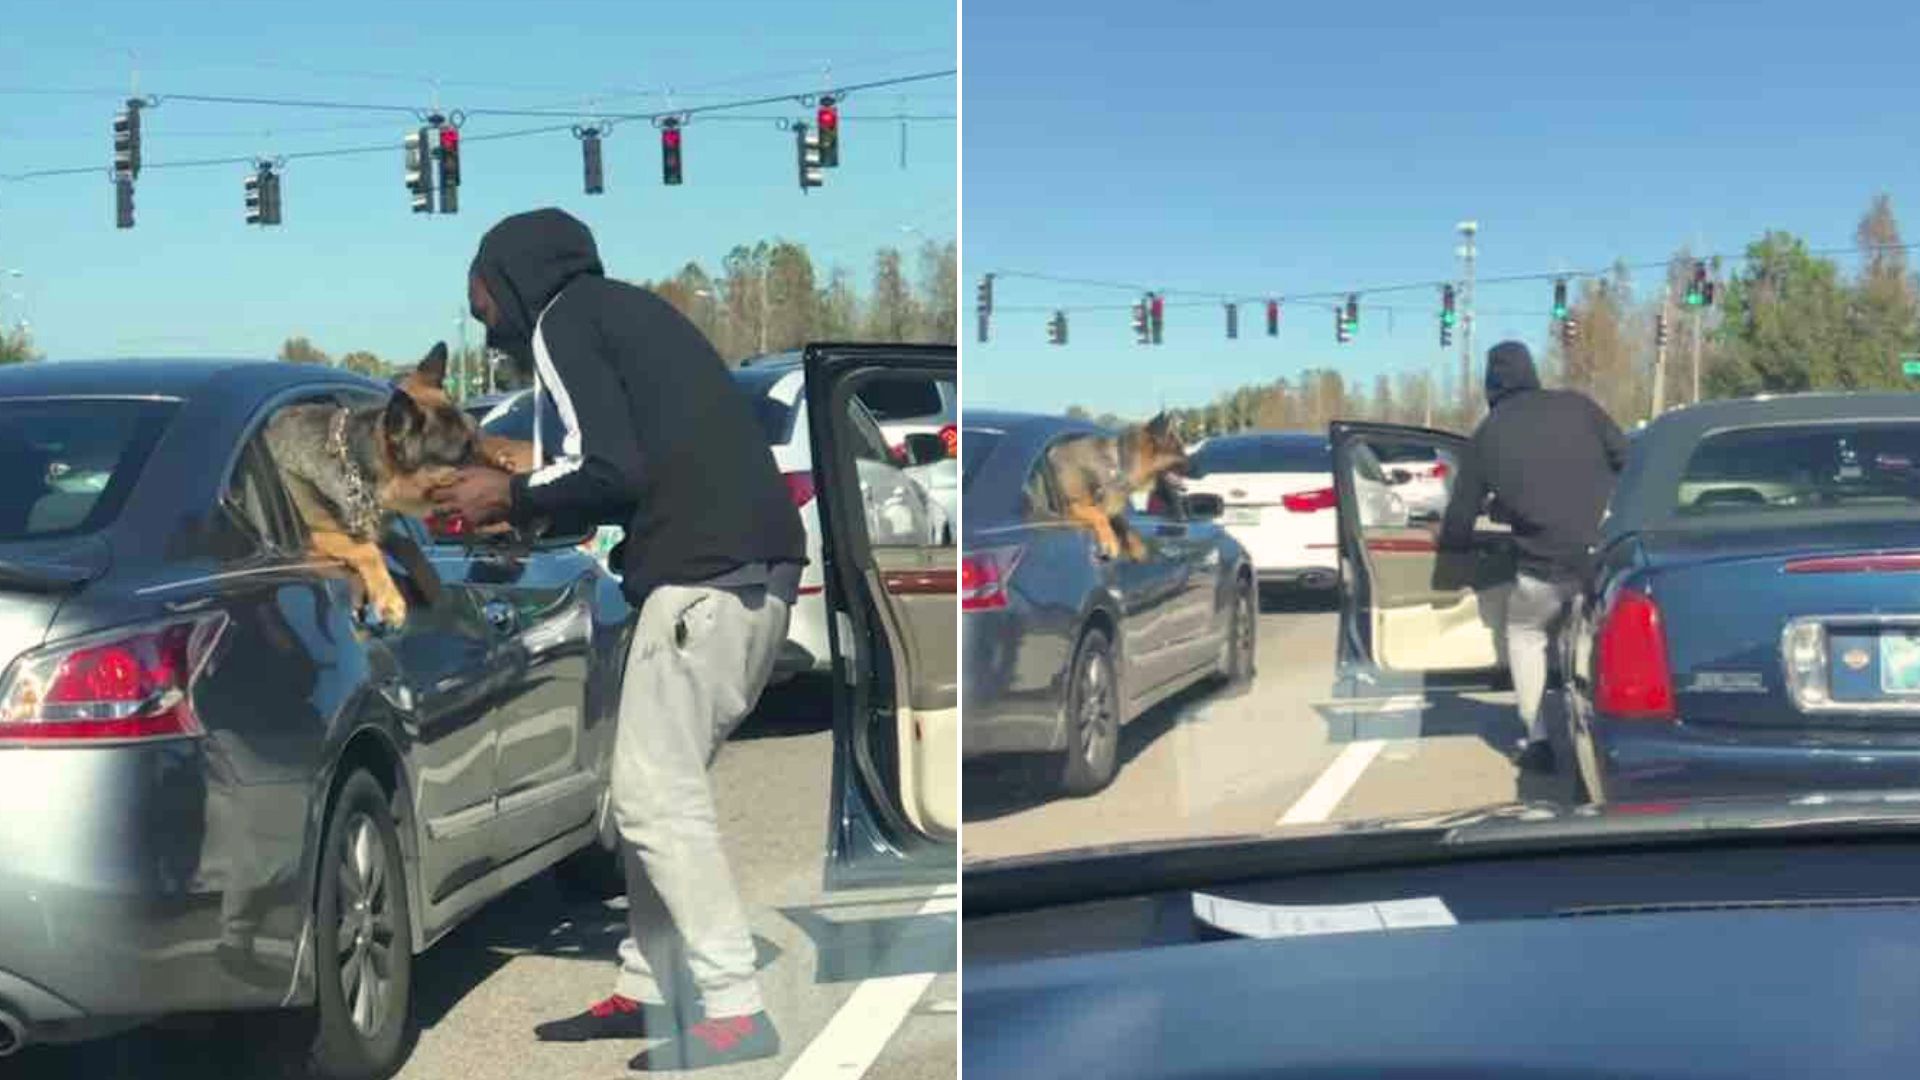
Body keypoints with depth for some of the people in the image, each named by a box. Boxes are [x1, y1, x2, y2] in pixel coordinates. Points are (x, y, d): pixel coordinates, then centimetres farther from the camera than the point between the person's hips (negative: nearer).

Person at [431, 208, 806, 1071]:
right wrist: (534, 515, 21)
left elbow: (608, 467, -13)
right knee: (657, 784, 14)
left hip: (708, 572, -9)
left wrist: (510, 496, 4)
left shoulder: (559, 319, 0)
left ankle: (737, 1014, -6)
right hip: (754, 564, 9)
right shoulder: (623, 310, 26)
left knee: (655, 794, -6)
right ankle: (649, 990, 18)